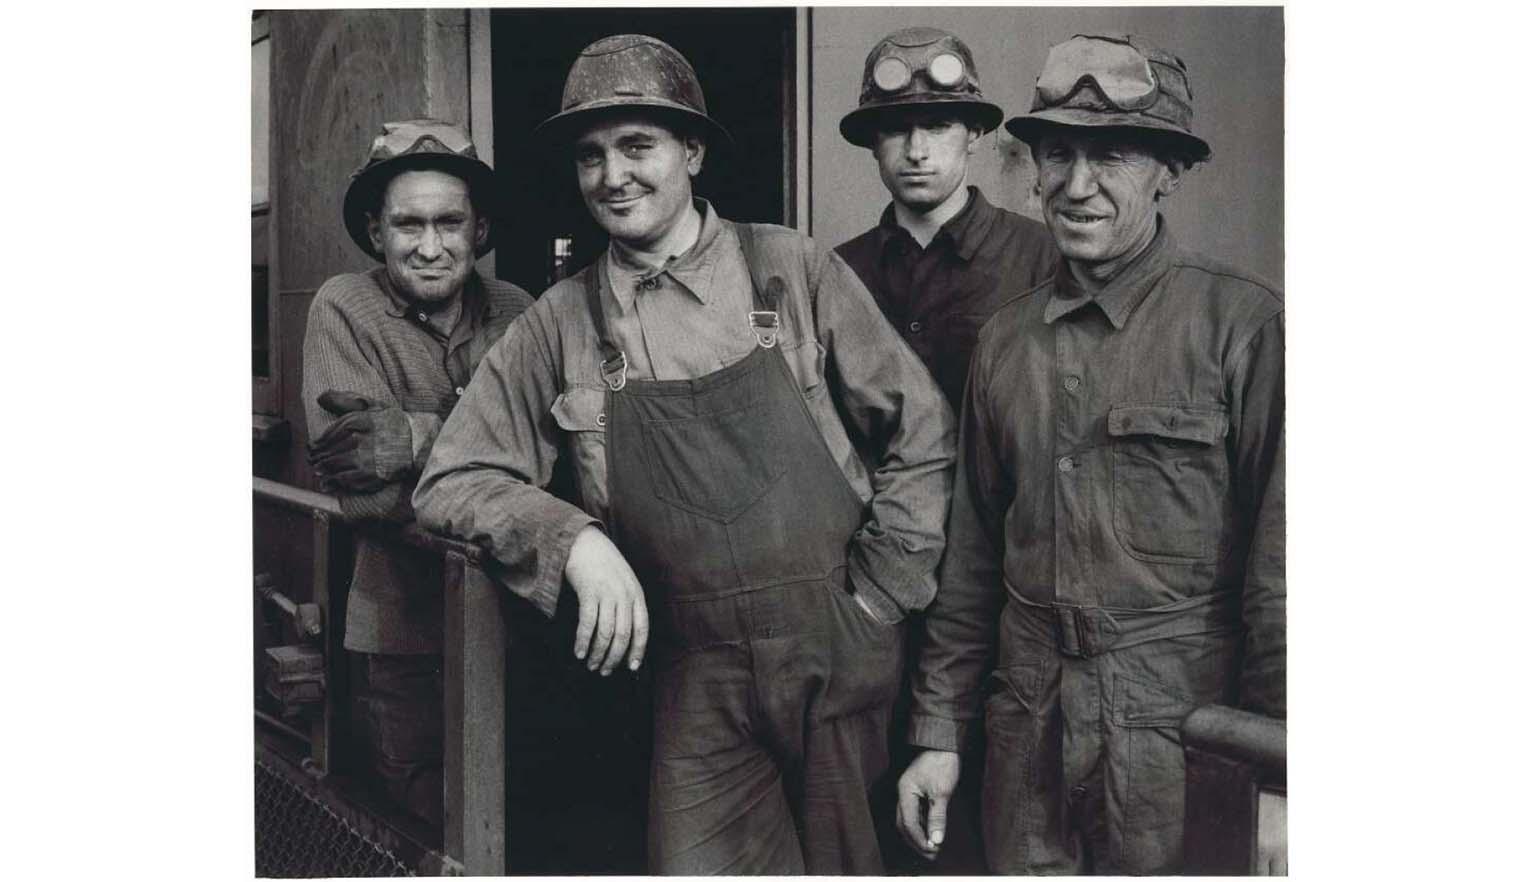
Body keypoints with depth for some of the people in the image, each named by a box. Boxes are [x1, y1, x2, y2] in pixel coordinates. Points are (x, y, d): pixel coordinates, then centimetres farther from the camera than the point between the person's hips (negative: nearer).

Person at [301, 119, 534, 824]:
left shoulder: (516, 312, 1)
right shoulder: (343, 309, -7)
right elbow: (363, 496, -18)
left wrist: (418, 438, -25)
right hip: (402, 631, -2)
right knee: (423, 819, 10)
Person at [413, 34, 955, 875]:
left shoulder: (794, 270, -2)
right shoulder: (559, 325, 2)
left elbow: (918, 434, 3)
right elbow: (452, 480, 3)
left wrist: (877, 597, -2)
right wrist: (575, 540, -13)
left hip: (841, 657, 0)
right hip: (698, 677, 1)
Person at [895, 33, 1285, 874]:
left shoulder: (1243, 323, -9)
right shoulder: (1006, 338, 7)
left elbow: (1280, 563, -10)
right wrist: (939, 733, 11)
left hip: (1178, 724, -4)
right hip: (1028, 726, 4)